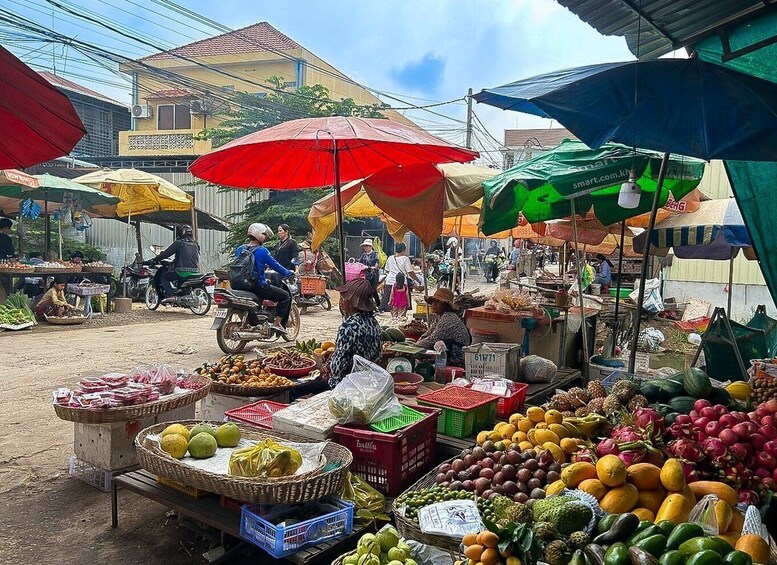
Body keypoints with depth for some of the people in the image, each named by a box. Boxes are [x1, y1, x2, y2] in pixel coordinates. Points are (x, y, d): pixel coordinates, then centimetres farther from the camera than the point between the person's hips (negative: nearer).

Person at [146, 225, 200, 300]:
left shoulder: (178, 243, -2)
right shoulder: (195, 245, 15)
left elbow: (166, 253, -1)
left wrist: (154, 260, 11)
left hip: (182, 271, -6)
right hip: (195, 272, 6)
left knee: (164, 277, 10)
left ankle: (169, 295, -7)